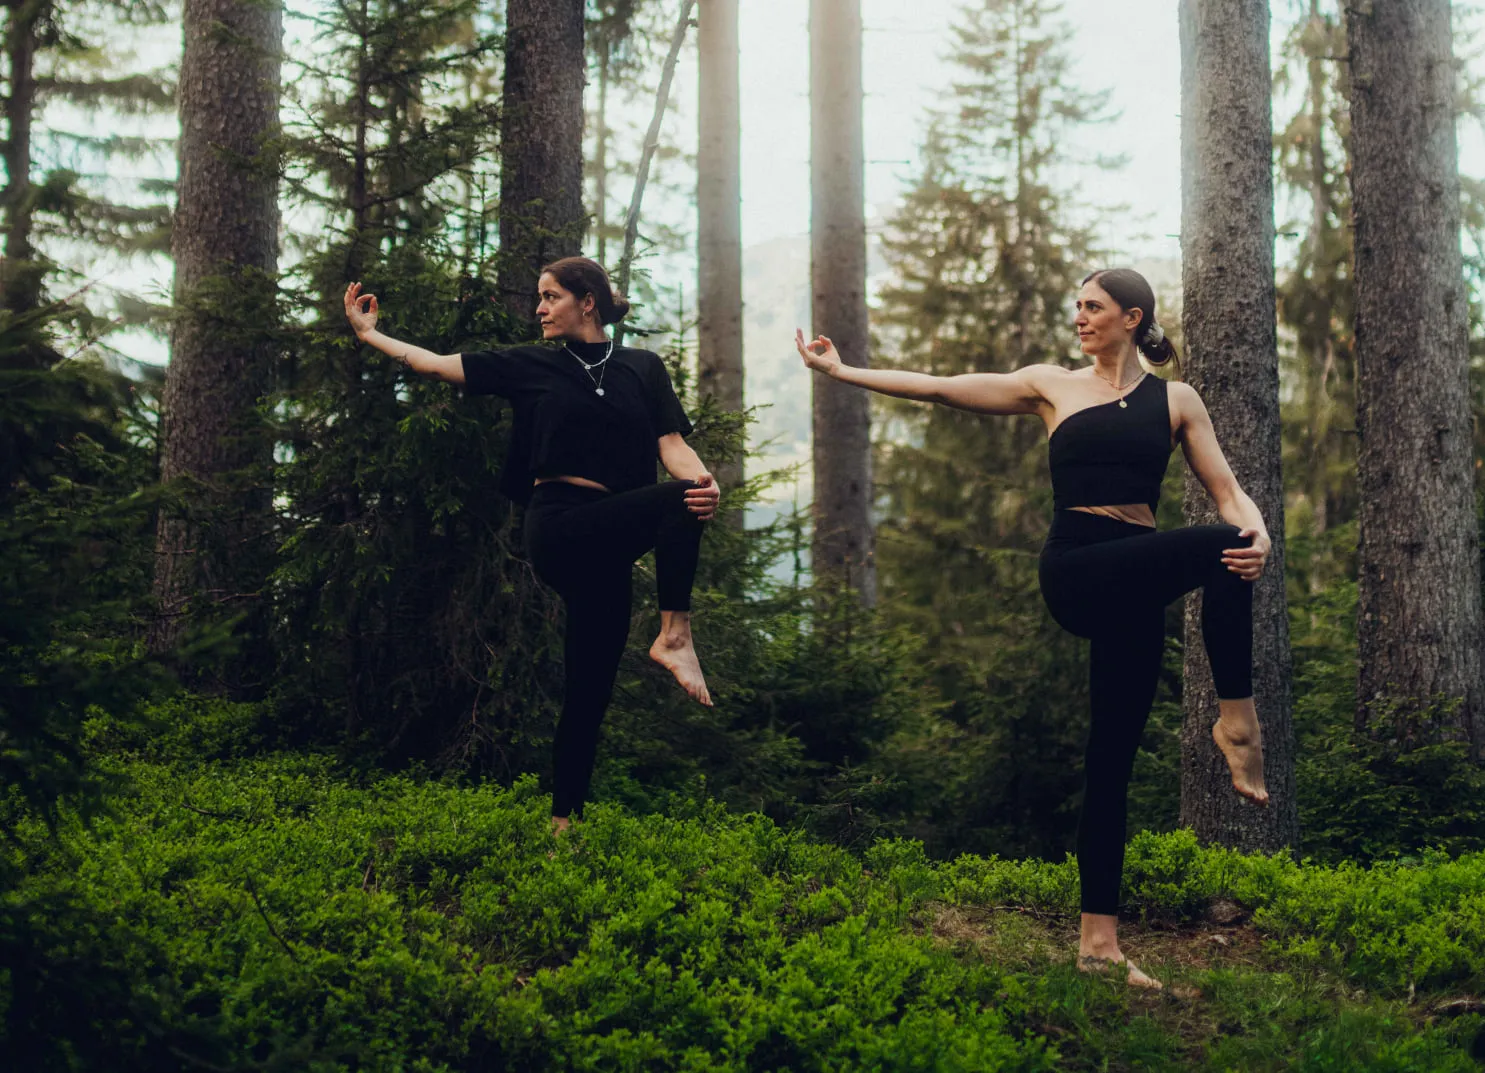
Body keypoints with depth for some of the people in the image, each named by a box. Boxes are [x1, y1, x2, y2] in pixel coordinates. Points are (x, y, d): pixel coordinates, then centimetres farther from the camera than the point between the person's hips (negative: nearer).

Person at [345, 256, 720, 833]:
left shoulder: (643, 368, 13)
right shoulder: (532, 365, 11)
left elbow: (672, 444, 3)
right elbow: (438, 364, 12)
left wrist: (707, 482, -17)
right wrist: (367, 333, 10)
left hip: (606, 543, 3)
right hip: (559, 526, -3)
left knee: (589, 693, 2)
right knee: (674, 500, -28)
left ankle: (563, 822, 7)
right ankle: (676, 634, -25)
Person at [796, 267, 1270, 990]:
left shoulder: (1174, 400, 13)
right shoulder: (1054, 387, 11)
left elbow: (1226, 491, 8)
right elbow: (941, 389, 11)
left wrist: (1258, 533, -15)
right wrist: (842, 370, 9)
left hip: (1136, 584, 2)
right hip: (1075, 570, -2)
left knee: (1112, 758, 1)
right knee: (1216, 548, -28)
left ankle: (1099, 942, 3)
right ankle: (1236, 720, -16)